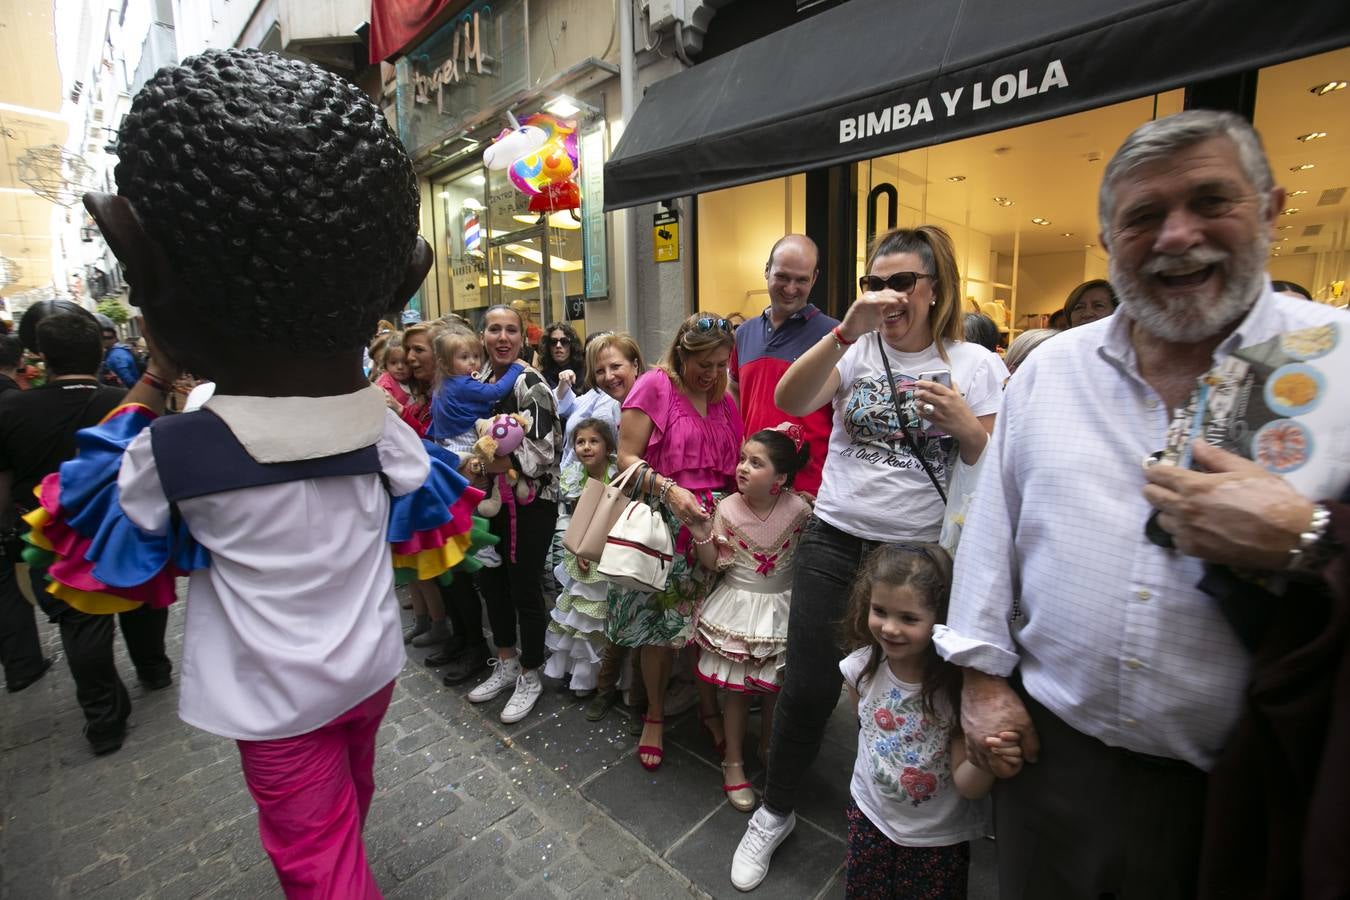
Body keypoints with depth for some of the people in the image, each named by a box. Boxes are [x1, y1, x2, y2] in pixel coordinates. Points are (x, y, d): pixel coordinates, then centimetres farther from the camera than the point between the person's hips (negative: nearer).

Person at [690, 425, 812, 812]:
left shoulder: (799, 509, -13)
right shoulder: (727, 509, -13)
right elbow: (714, 563, -9)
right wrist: (699, 530, -22)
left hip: (781, 607, 1)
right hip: (739, 608, -1)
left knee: (776, 685, 16)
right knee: (738, 687, 8)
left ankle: (767, 747, 43)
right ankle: (734, 762, 30)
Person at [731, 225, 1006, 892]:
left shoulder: (975, 365, 2)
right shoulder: (855, 350, 1)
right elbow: (789, 401, -16)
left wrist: (962, 425, -17)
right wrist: (847, 330, -24)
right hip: (834, 541, 0)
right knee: (807, 684, 6)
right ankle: (774, 811, 32)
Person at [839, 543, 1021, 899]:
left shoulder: (958, 686, -28)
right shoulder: (863, 666, -18)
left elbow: (967, 785, -23)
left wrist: (984, 762, -42)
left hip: (939, 837, -2)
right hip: (870, 818, 3)